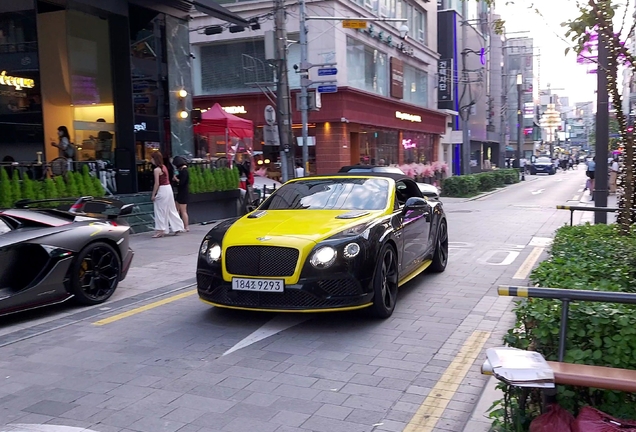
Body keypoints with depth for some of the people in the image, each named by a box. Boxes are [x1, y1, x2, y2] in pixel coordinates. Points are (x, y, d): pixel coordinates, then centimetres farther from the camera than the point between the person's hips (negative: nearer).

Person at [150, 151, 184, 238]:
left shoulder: (156, 170, -14)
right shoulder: (164, 167, 10)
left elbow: (157, 184, -16)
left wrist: (153, 194, -9)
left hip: (162, 190, -8)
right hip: (168, 188, 9)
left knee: (160, 211, -1)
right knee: (171, 210, 15)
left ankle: (160, 230, 3)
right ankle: (177, 227, 18)